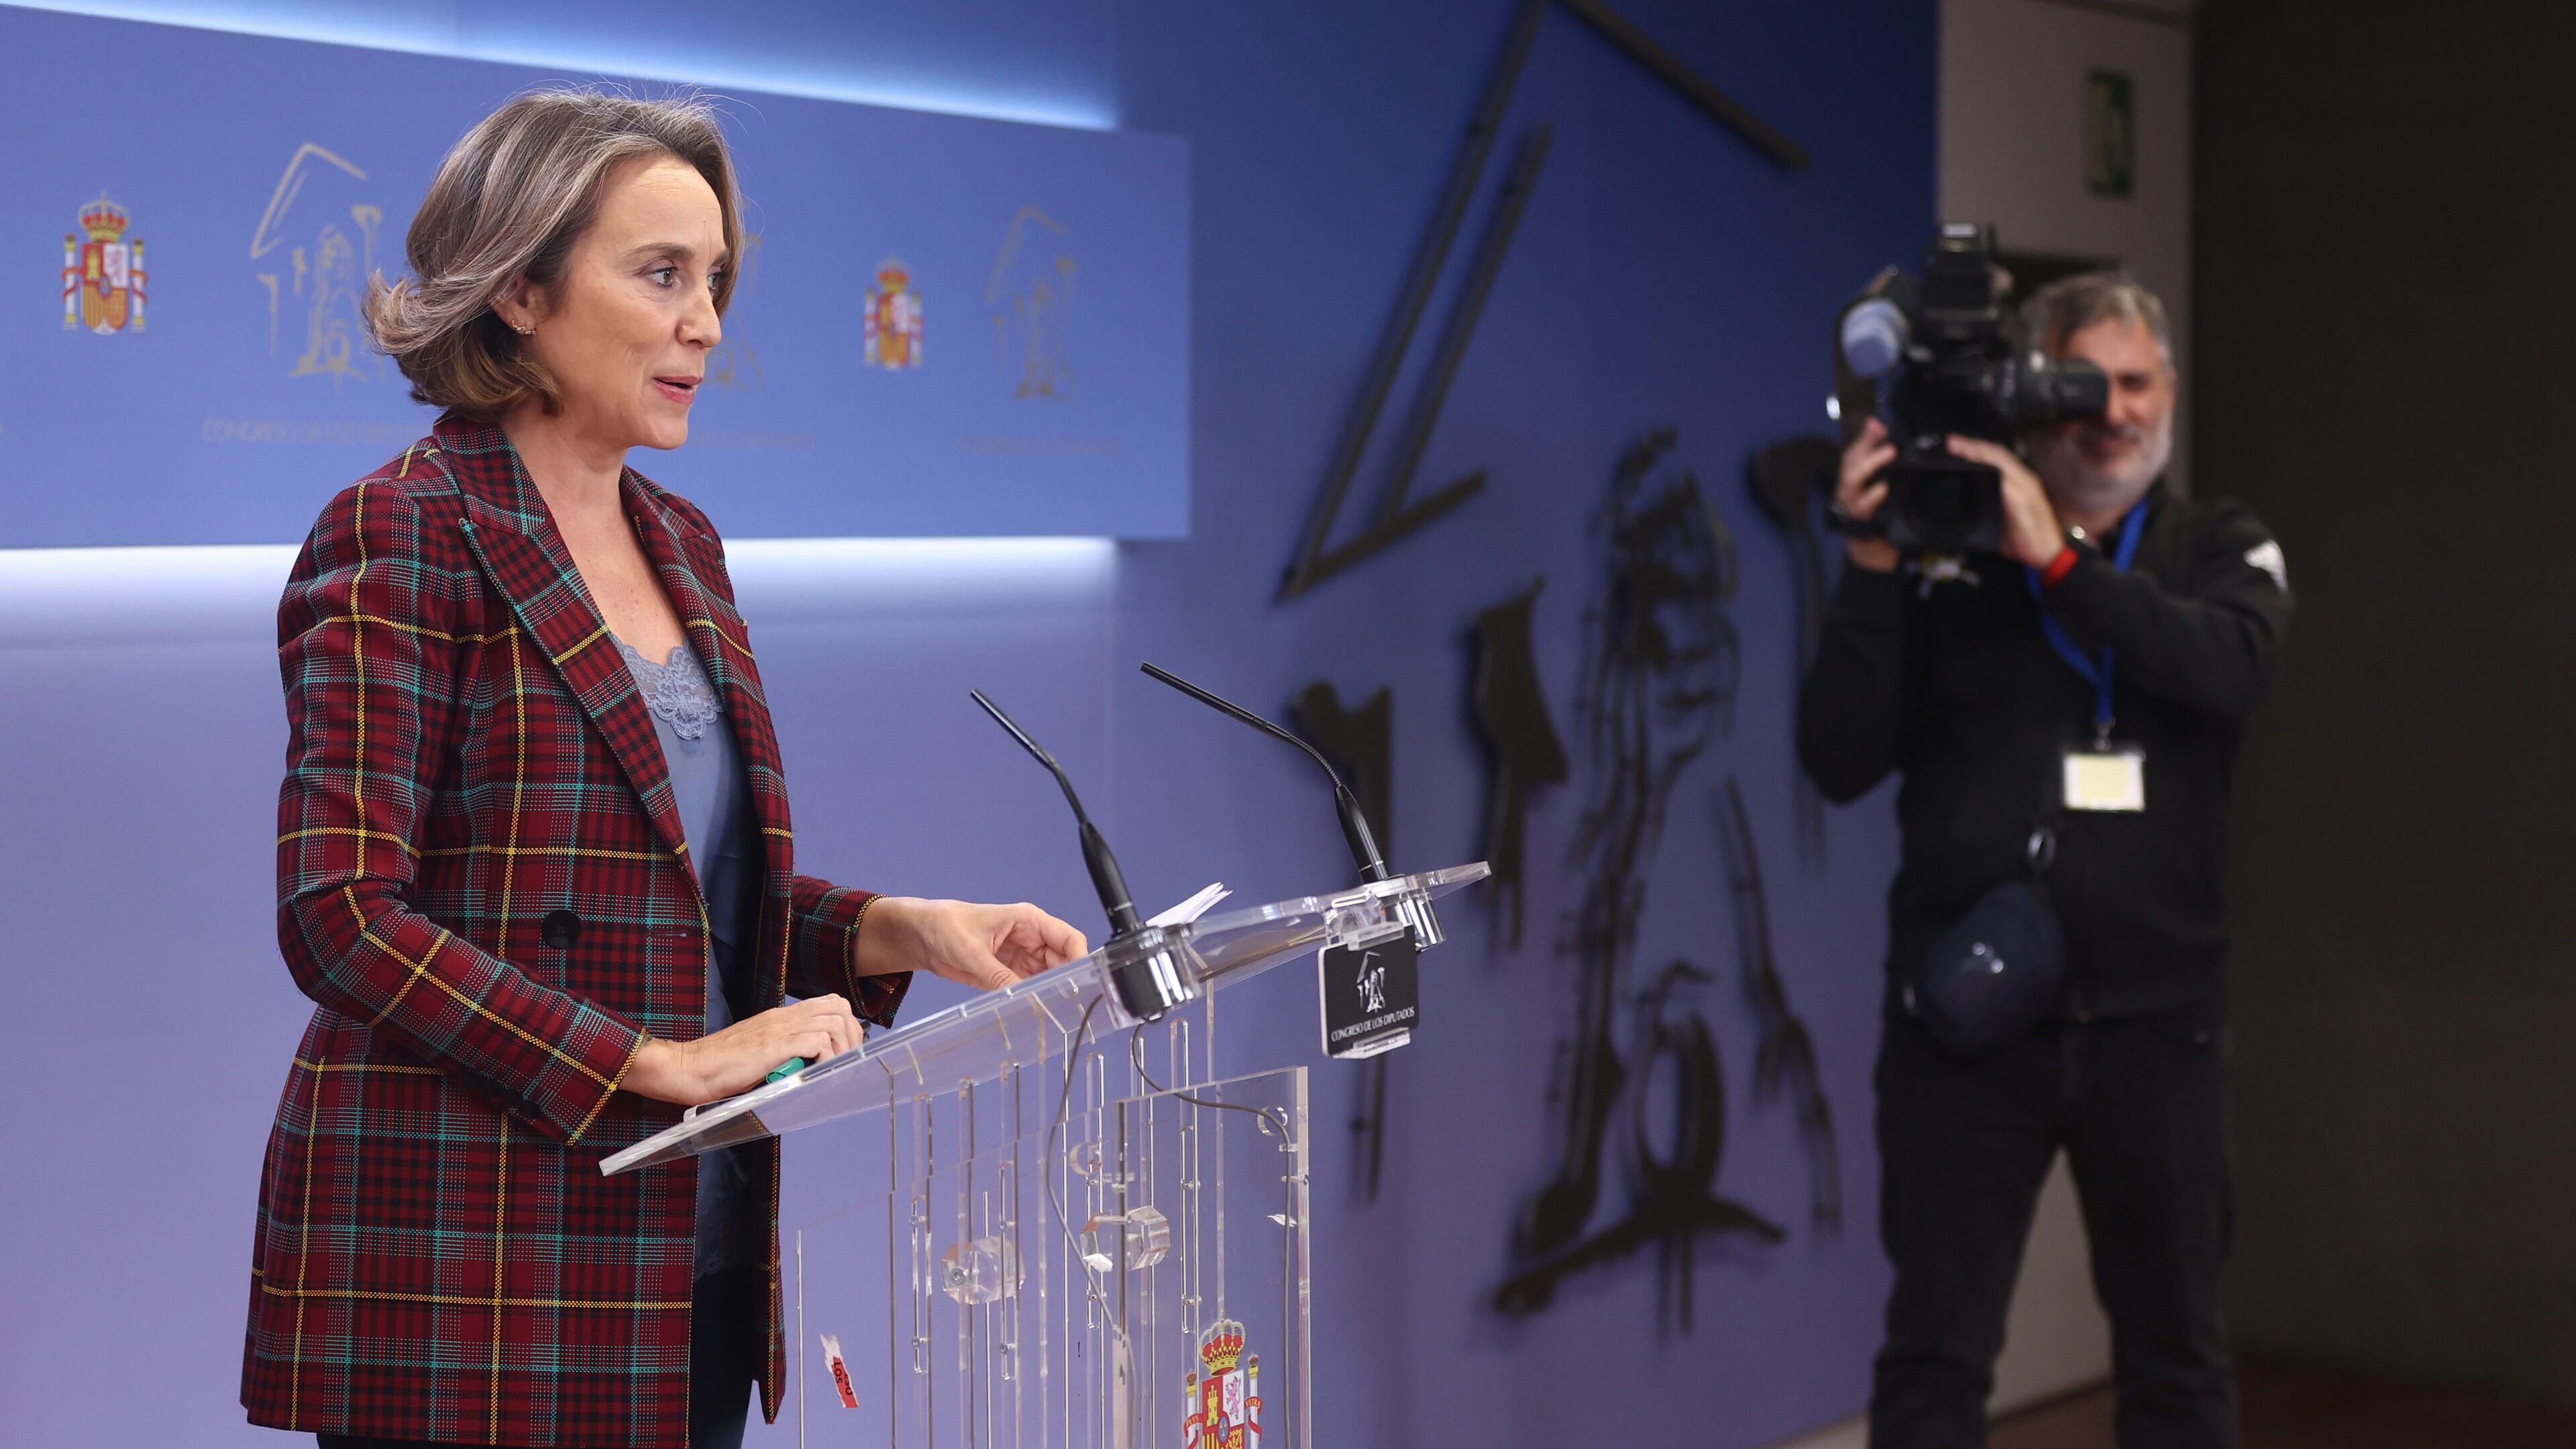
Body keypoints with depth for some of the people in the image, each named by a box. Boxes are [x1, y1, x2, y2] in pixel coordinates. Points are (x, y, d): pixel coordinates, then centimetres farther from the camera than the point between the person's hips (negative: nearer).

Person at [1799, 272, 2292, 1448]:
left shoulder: (2222, 551, 6)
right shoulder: (1946, 552, 1)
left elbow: (2229, 670, -17)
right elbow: (1839, 763, -6)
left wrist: (2059, 560, -23)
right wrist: (1873, 572, -15)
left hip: (2156, 1023, 1)